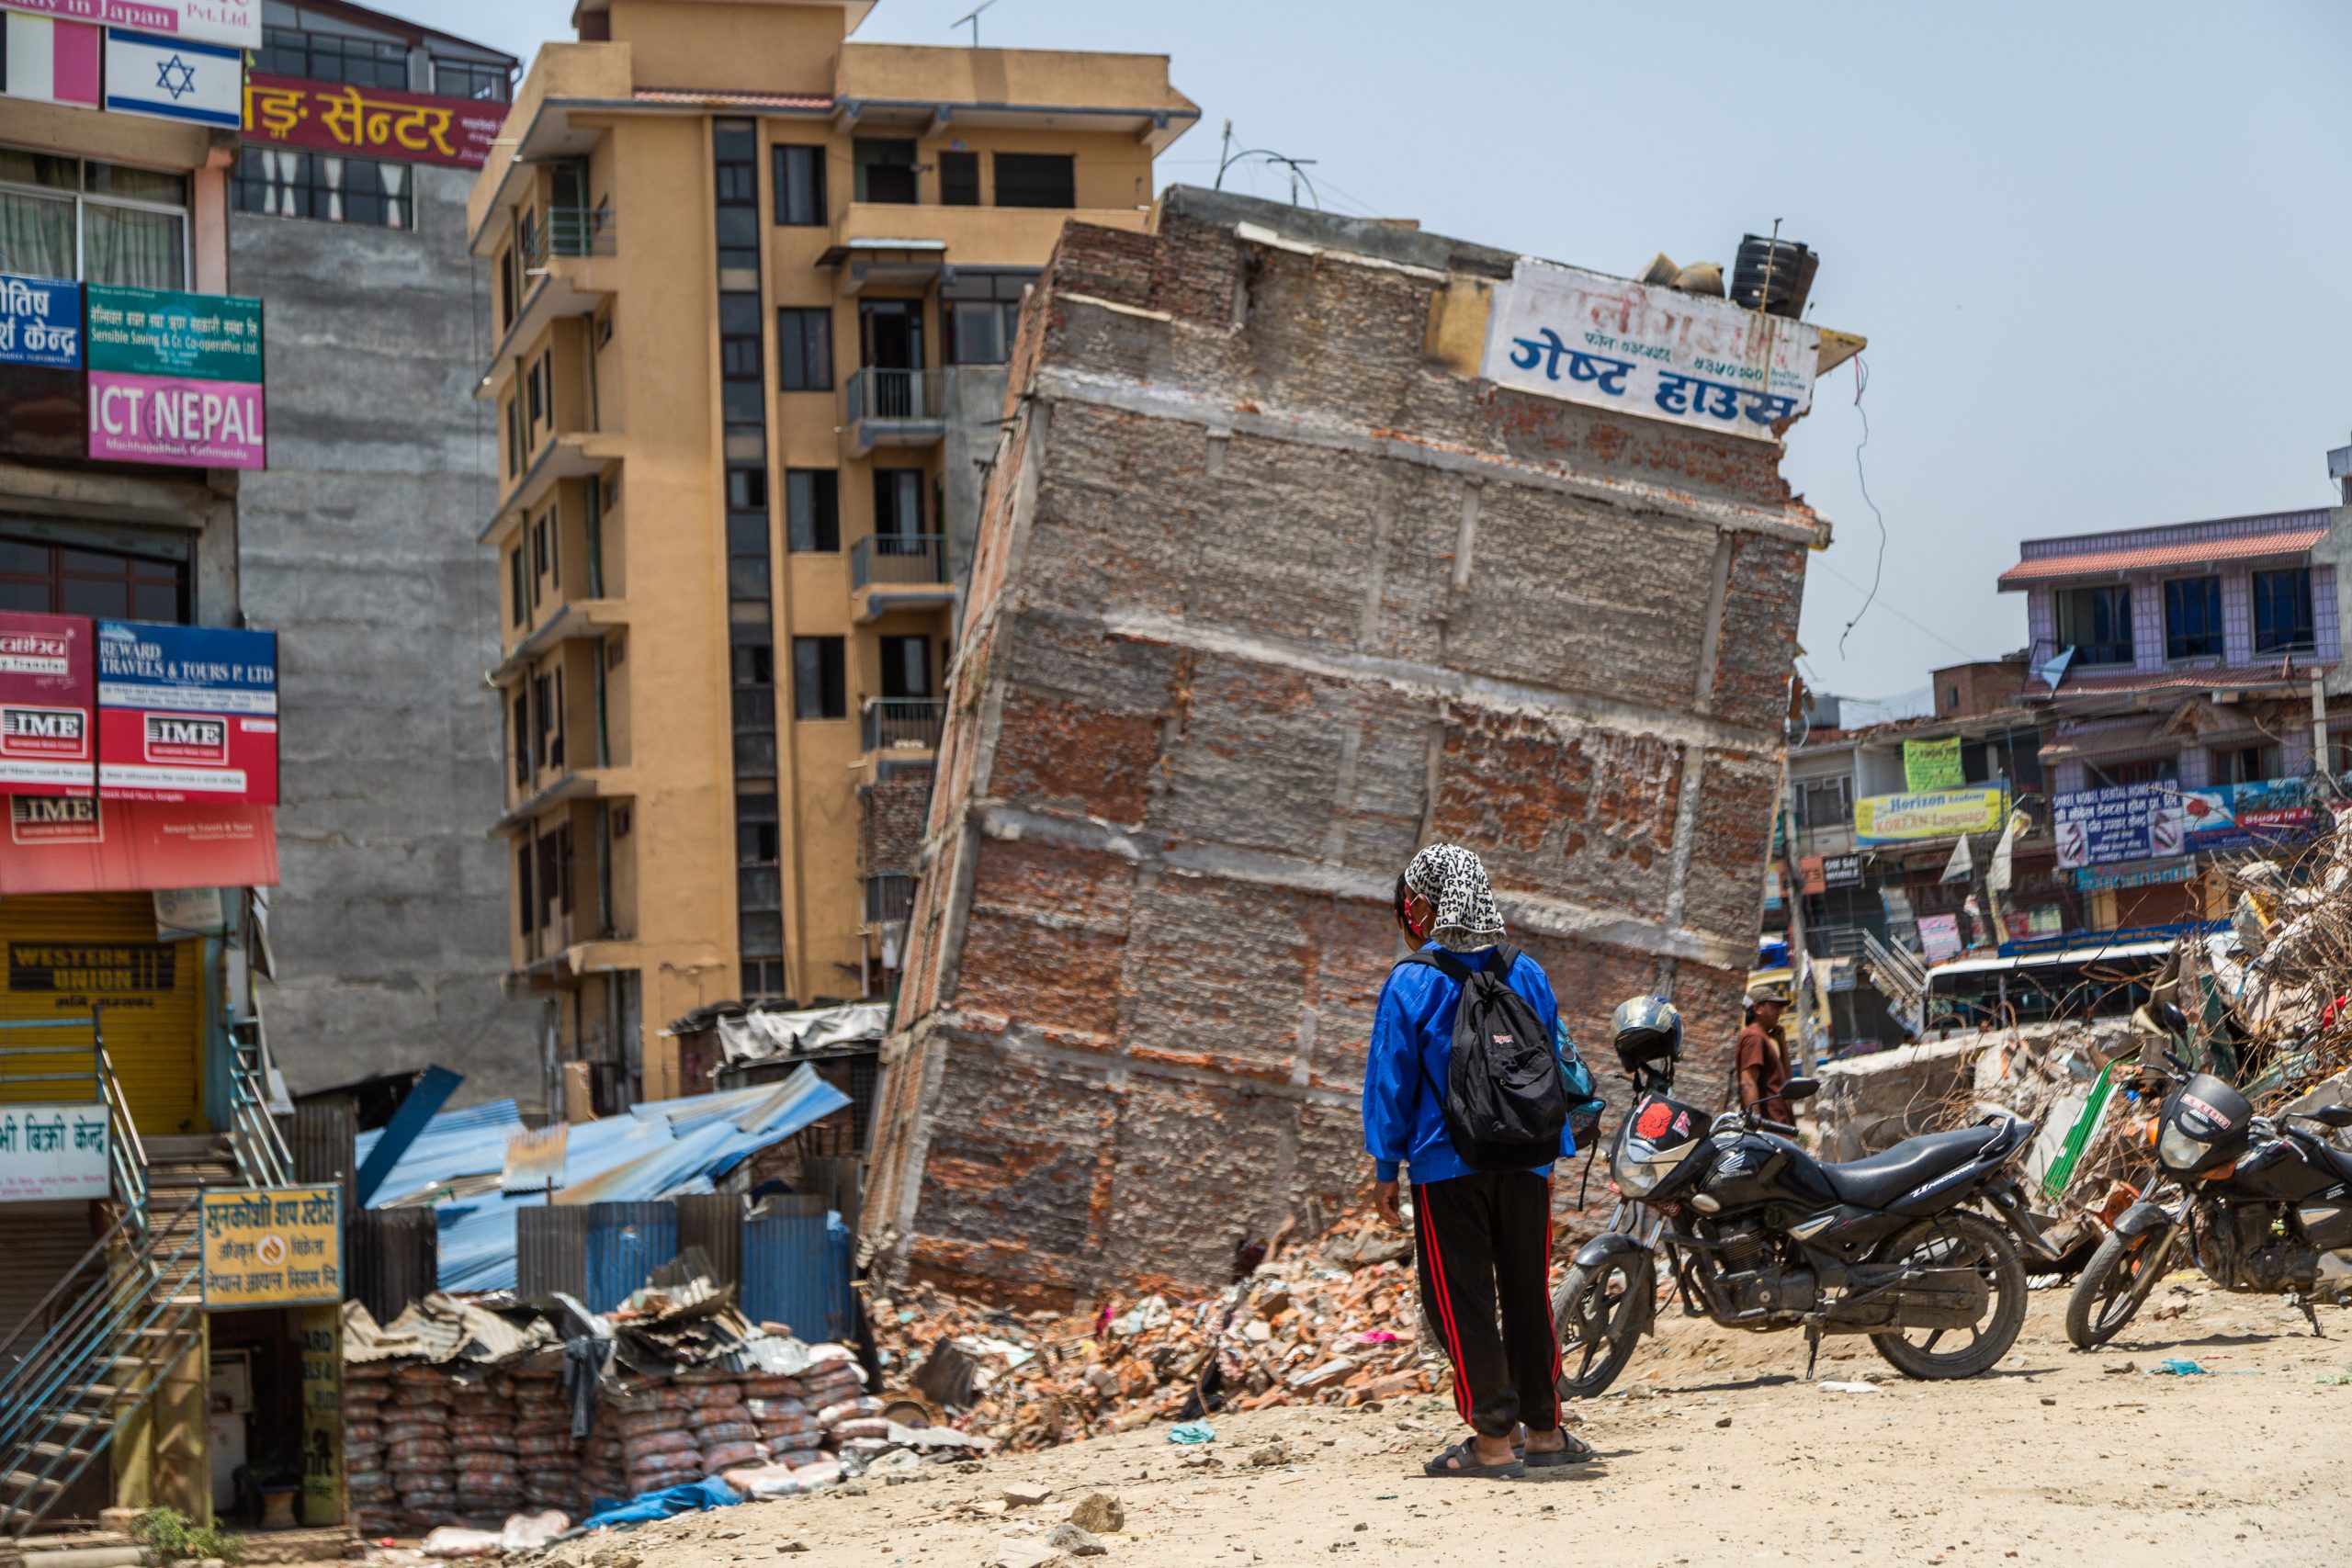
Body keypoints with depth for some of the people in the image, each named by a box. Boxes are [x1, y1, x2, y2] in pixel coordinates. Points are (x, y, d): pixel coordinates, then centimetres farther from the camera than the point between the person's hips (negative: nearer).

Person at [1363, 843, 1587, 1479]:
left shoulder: (1411, 983, -8)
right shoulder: (1528, 975, 5)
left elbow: (1391, 1081, -6)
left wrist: (1385, 1169, 0)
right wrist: (1552, 1150, 19)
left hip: (1447, 1168, -4)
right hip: (1526, 1163, 4)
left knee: (1461, 1300, 1)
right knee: (1528, 1294, 14)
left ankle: (1492, 1438, 0)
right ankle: (1544, 1428, 19)